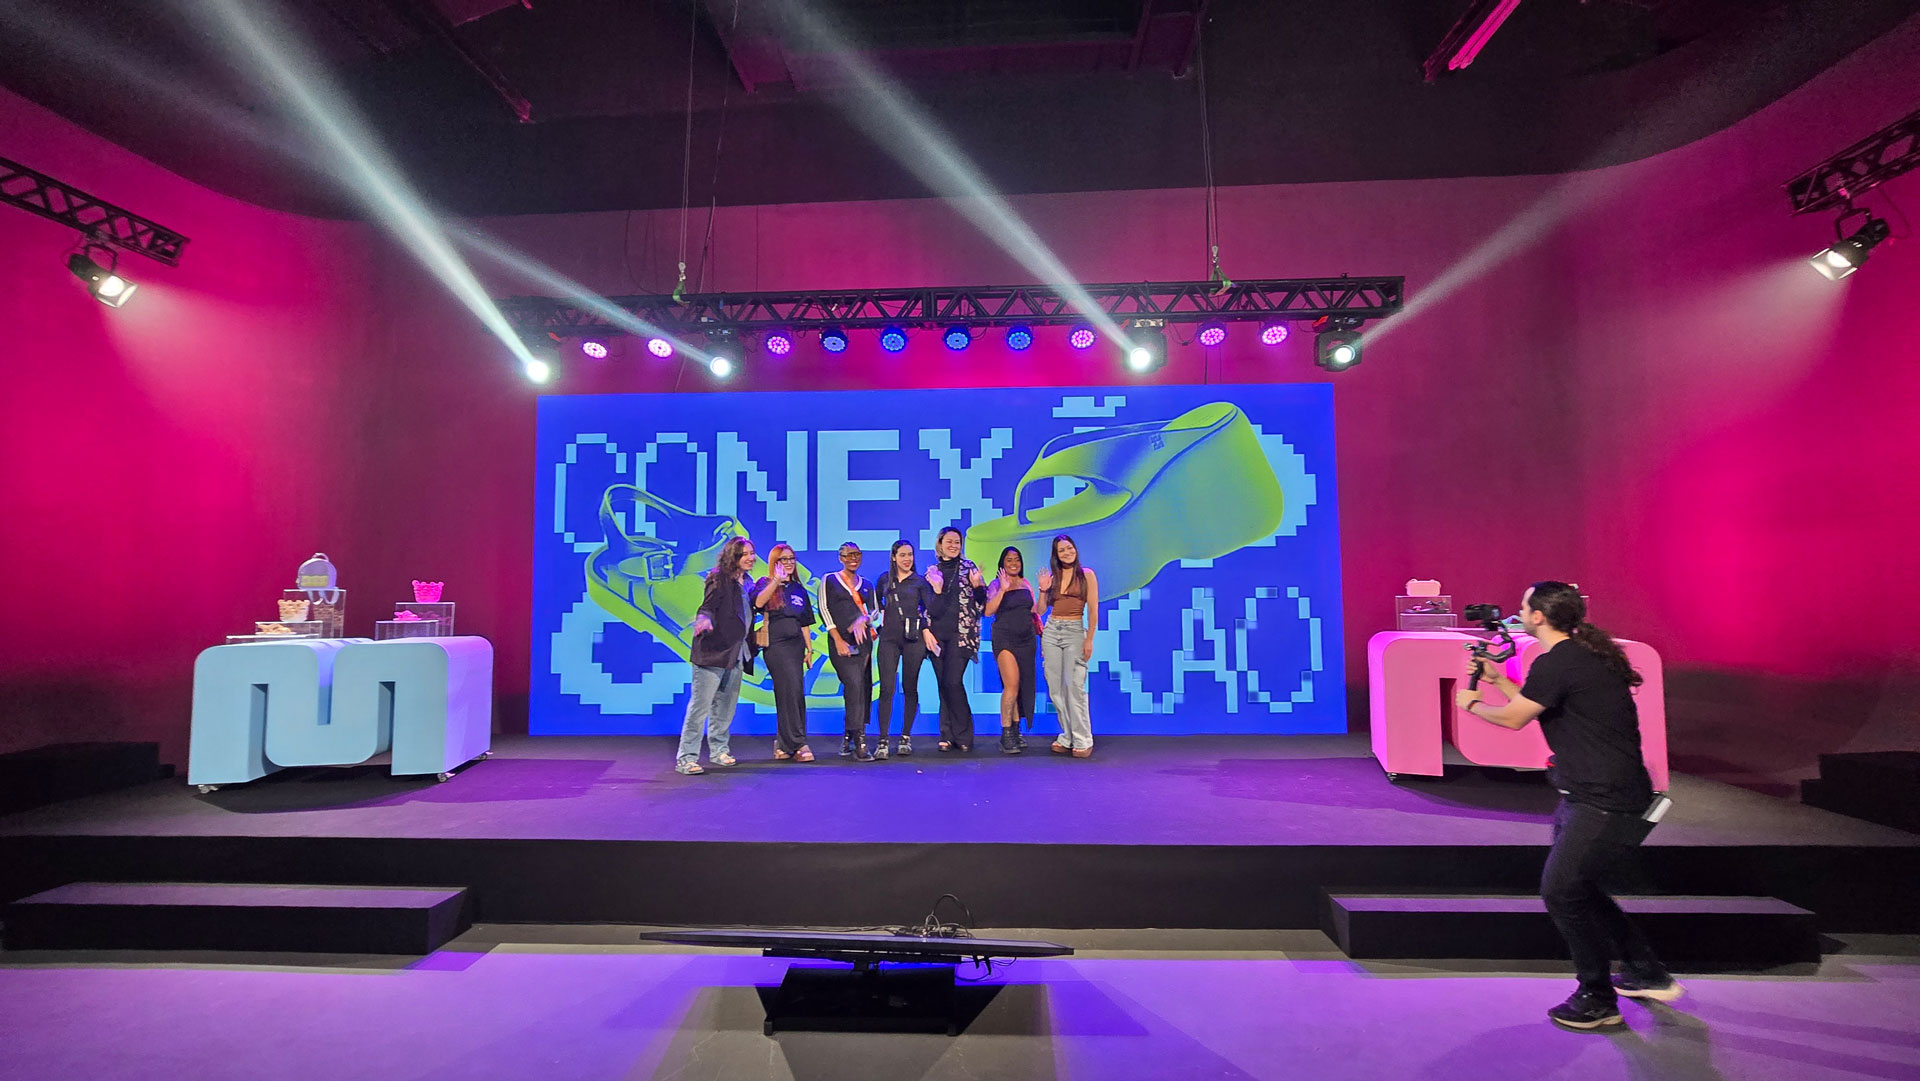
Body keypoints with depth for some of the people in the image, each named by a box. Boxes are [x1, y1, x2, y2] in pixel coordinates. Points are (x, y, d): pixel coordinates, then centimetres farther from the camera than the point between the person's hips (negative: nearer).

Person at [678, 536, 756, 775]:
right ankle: (687, 757, 1)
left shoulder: (747, 581, 14)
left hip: (736, 654, 8)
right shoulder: (720, 579, -9)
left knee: (726, 704, 15)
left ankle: (718, 750, 27)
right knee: (700, 704, -5)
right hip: (713, 651, -8)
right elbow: (707, 606, -18)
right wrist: (705, 620, -39)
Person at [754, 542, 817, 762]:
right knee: (793, 692, -12)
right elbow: (759, 602, -20)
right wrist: (777, 580, -26)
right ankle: (799, 744, -8)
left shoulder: (799, 590, 17)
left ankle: (783, 744, 17)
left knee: (789, 694, 7)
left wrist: (809, 648, 15)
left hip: (796, 646, 6)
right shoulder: (766, 584, 3)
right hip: (776, 646, -5)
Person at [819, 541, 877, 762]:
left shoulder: (866, 585, 19)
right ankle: (859, 743, -19)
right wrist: (838, 639, -8)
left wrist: (864, 619, -9)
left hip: (863, 640, 5)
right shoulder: (829, 581, 7)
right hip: (840, 641, -4)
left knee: (863, 689, 2)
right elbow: (825, 610, 0)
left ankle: (848, 738, 17)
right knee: (854, 684, -18)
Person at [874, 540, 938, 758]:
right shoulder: (885, 580, 11)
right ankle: (882, 741, -6)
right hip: (889, 638, 1)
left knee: (910, 688, 4)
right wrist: (884, 615, 13)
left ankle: (906, 737, 15)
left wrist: (926, 630, -14)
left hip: (913, 638, -1)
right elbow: (876, 601, 27)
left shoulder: (920, 581, 5)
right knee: (886, 689, -7)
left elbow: (930, 609, -1)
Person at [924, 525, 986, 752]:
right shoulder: (932, 572, 12)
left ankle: (962, 734, 0)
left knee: (953, 681, -12)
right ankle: (948, 735, 13)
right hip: (938, 633, 4)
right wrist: (936, 591, -5)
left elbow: (982, 601, 2)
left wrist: (977, 586, -17)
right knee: (943, 684, 5)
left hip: (961, 633, -3)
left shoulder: (968, 567, 4)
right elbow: (928, 607, 14)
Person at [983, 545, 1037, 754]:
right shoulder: (996, 584, -2)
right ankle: (1005, 735, -9)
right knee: (1011, 684, -16)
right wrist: (1002, 589, -21)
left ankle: (1016, 730, 20)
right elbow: (988, 611, -16)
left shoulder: (1025, 584, 13)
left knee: (1023, 687, 8)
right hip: (1005, 639, -5)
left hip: (1026, 639, 6)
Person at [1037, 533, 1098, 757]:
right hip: (1051, 631, 4)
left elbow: (1093, 611, -4)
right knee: (1055, 687, 4)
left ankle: (1082, 741, -1)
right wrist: (1043, 589, -4)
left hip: (1075, 632, -4)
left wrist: (1089, 640, -10)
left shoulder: (1087, 575, 1)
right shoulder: (1052, 576, 11)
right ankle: (1067, 737, 14)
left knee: (1074, 686, -10)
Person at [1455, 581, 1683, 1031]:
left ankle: (1597, 1001, 10)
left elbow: (1513, 718, -10)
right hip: (1593, 796, 10)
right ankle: (1647, 974, 35)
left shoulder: (1557, 663, -20)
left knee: (1561, 891, -4)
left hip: (1606, 805, -10)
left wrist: (1471, 704, 6)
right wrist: (1497, 679, 21)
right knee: (1575, 886, 21)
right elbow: (1534, 708, 21)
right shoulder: (1583, 656, 12)